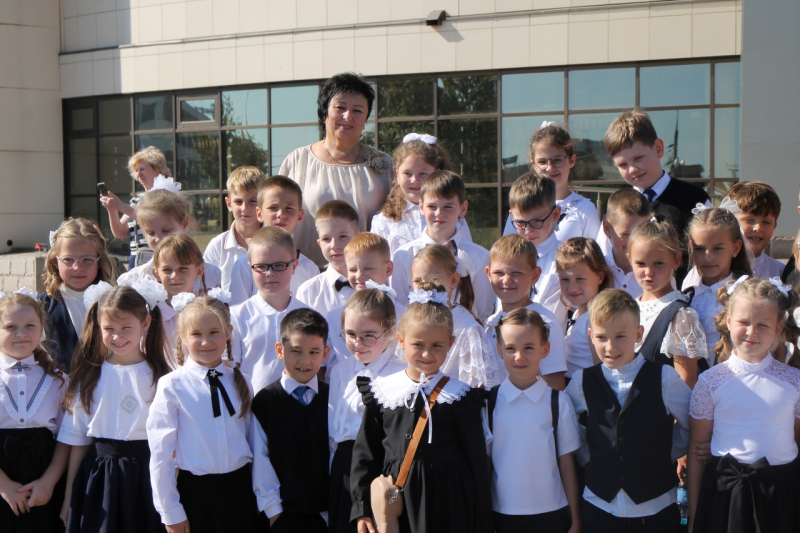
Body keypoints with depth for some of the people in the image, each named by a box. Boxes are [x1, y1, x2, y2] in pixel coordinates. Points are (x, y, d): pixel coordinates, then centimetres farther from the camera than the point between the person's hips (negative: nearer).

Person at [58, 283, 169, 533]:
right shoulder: (89, 377, 4)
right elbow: (77, 440, 6)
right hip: (98, 480, 1)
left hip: (146, 478, -1)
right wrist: (68, 498, 7)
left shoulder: (159, 376, -1)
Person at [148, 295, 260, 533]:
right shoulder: (172, 386, -6)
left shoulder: (240, 382, 5)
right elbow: (161, 454, -6)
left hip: (240, 493, 3)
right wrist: (170, 512, -5)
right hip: (195, 495, -3)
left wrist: (261, 495, 7)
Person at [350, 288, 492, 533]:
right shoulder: (381, 392, 3)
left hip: (447, 505, -2)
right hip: (393, 501, 2)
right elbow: (364, 451, 7)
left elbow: (477, 463, 2)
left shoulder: (462, 398, -1)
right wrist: (361, 509, 2)